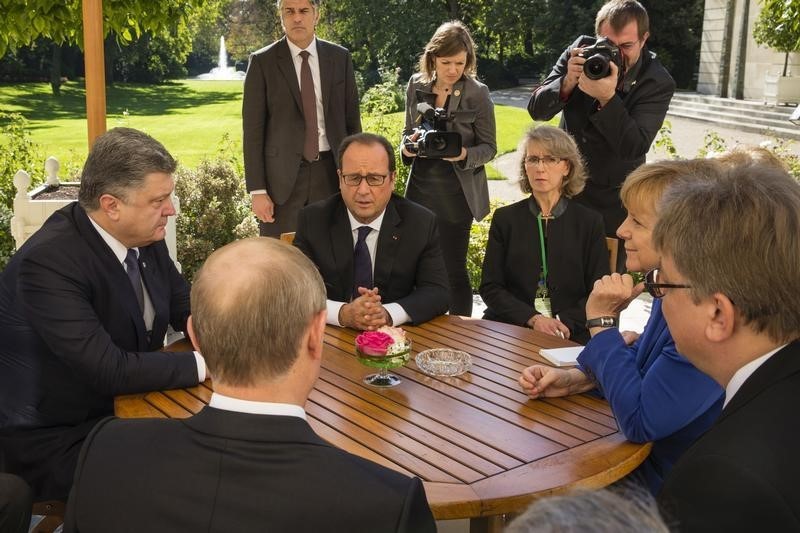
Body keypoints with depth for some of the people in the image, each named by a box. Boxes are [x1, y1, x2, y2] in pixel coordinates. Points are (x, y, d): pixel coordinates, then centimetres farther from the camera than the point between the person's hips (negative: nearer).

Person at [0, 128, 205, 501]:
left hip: (124, 409, 7)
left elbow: (185, 309, 6)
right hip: (53, 441, -7)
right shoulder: (48, 262, -28)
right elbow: (110, 370, -32)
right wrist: (207, 363, -26)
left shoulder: (144, 236, -6)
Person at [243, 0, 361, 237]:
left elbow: (352, 120, 10)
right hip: (282, 175, -2)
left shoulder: (340, 58, 6)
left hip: (331, 172, 2)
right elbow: (253, 129, -3)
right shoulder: (263, 62, -1)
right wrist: (257, 191, -8)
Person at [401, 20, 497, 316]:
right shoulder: (416, 85, 3)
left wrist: (464, 154, -23)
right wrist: (407, 145, -8)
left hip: (456, 194, -4)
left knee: (453, 269, 1)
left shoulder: (477, 94, -8)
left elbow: (488, 147, -3)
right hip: (420, 190, 4)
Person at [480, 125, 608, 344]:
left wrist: (565, 323, -14)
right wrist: (533, 319, -12)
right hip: (508, 329, 2)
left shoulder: (590, 222, 8)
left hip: (570, 335, -2)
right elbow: (490, 287, 3)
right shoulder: (505, 218, 9)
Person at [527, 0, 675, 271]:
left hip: (612, 201, -3)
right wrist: (569, 82, -28)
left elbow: (634, 147, -27)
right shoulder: (581, 51, -9)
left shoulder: (658, 83, -18)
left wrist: (607, 98, -39)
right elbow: (537, 110, -9)